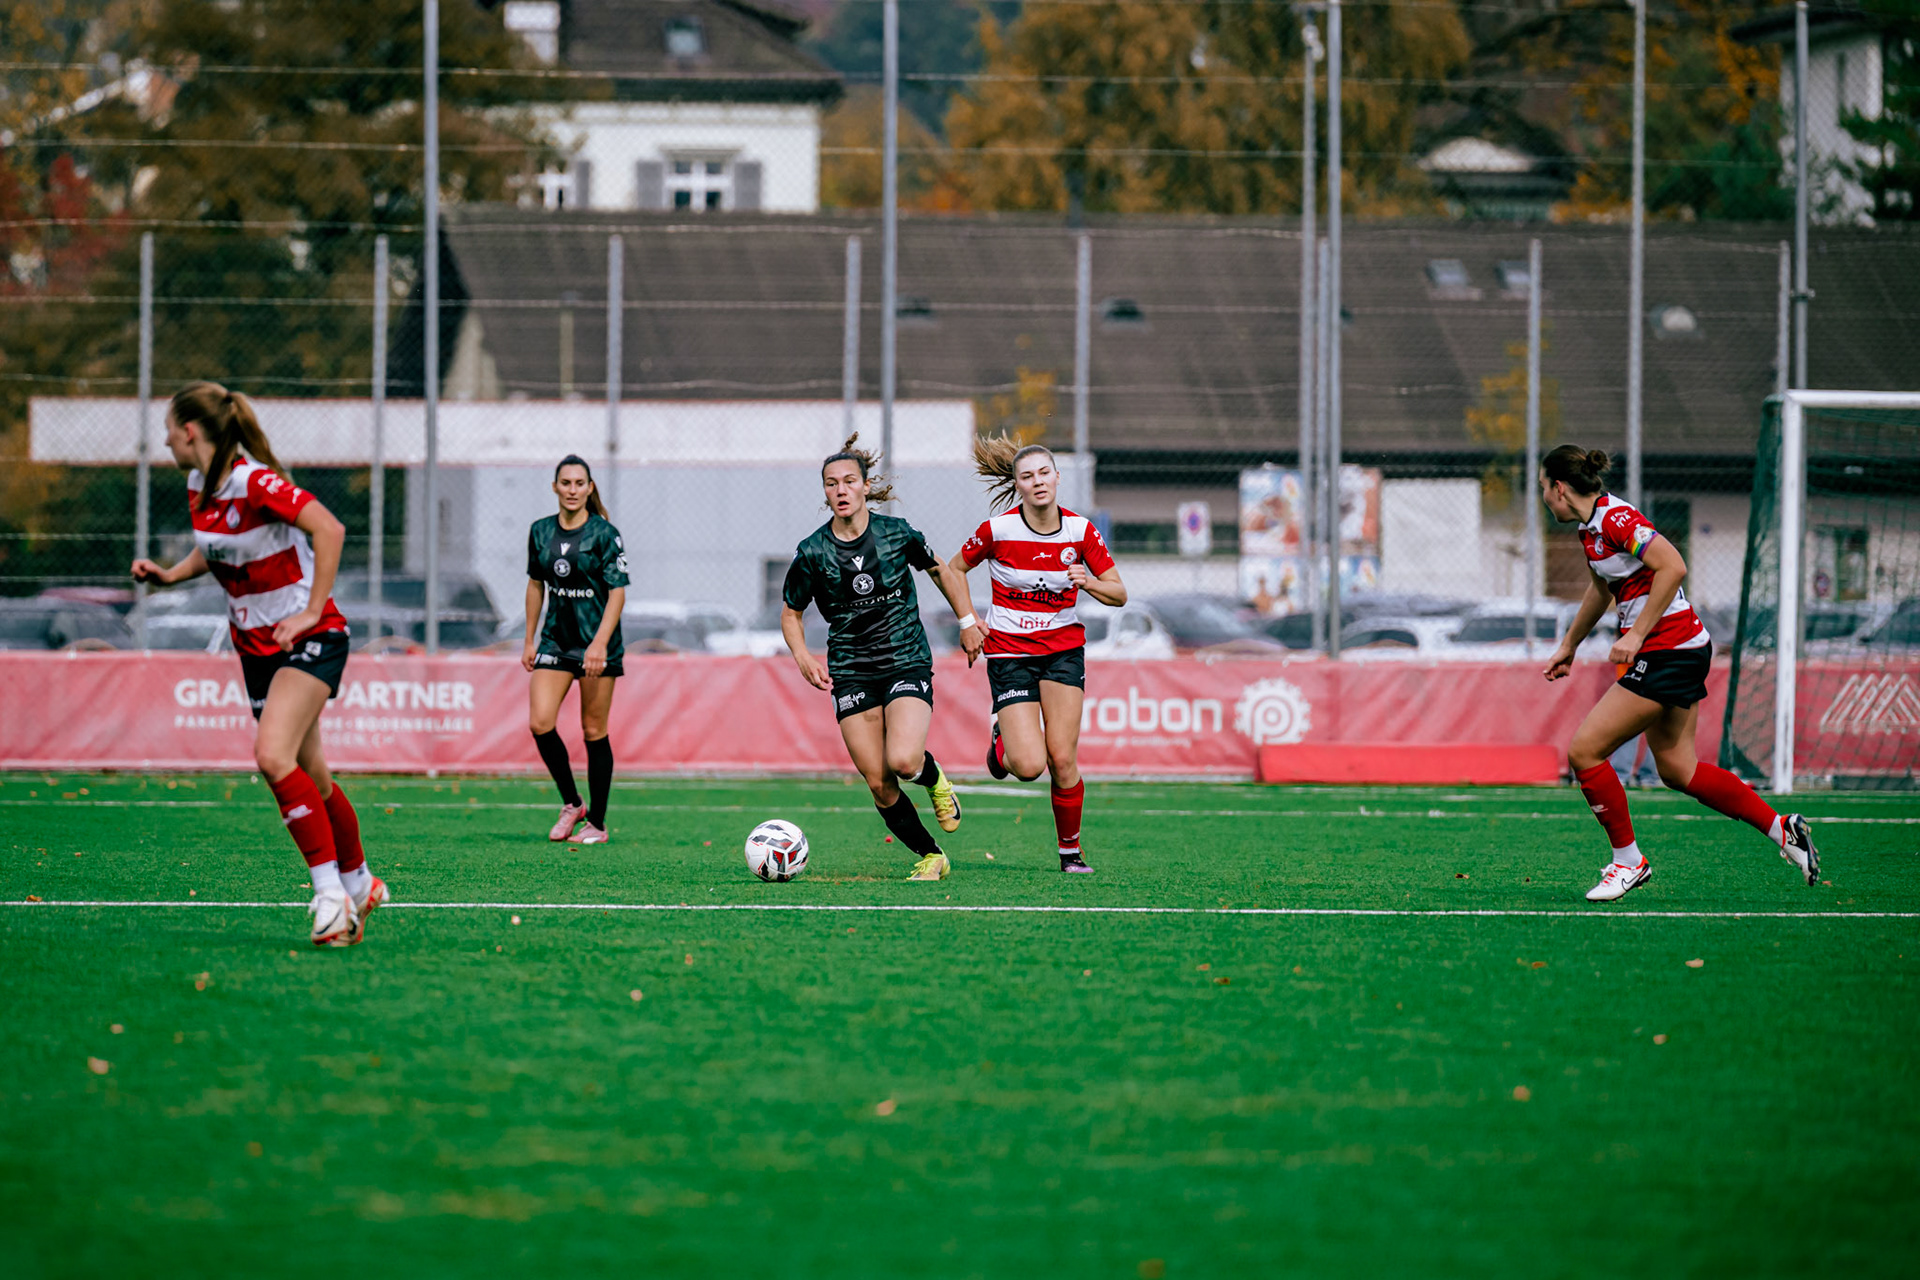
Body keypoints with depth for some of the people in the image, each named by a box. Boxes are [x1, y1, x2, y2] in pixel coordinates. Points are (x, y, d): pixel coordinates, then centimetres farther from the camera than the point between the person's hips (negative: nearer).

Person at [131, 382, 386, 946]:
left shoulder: (254, 482, -21)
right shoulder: (199, 487, 5)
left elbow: (329, 529, -27)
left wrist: (312, 613, -26)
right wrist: (170, 574, 5)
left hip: (310, 639, -8)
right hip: (256, 646, 8)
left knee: (273, 757, -25)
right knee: (310, 779, 10)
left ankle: (331, 893, -22)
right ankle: (360, 885, 27)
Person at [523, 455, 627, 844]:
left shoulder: (604, 534, -9)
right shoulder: (541, 531, 6)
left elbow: (617, 593, -11)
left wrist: (599, 643, -22)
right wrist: (530, 641, 14)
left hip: (598, 646, -4)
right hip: (556, 640, 4)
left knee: (594, 731, -1)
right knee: (540, 724, -10)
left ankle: (596, 823, 10)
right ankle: (571, 804, 9)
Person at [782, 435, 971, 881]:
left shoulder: (896, 534, -5)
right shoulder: (812, 552, -6)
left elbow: (941, 571, 13)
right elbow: (791, 612, 7)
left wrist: (967, 621, 11)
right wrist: (802, 656, -11)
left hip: (907, 661, -1)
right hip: (850, 672, 2)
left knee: (902, 760, -24)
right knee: (879, 784, -5)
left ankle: (933, 777, 13)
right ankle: (930, 857, 14)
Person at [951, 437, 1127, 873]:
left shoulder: (1081, 531, -6)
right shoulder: (997, 530, -11)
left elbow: (1119, 594, 0)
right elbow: (955, 569, 7)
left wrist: (1090, 583, -21)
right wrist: (966, 623, -2)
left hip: (1063, 648, 2)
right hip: (1009, 653, -2)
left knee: (1062, 760, -9)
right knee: (1029, 765, -14)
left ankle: (1070, 850, 11)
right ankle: (1001, 744, 23)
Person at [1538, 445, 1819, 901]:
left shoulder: (1615, 518, -17)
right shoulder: (1591, 525, 13)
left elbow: (1672, 567, -25)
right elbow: (1599, 589, 30)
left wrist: (1637, 635, -23)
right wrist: (1568, 647, 37)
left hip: (1668, 652, -10)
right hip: (1680, 652, 10)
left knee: (1584, 750, -7)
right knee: (1676, 769, 12)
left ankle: (1628, 860, 5)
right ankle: (1782, 829, 17)